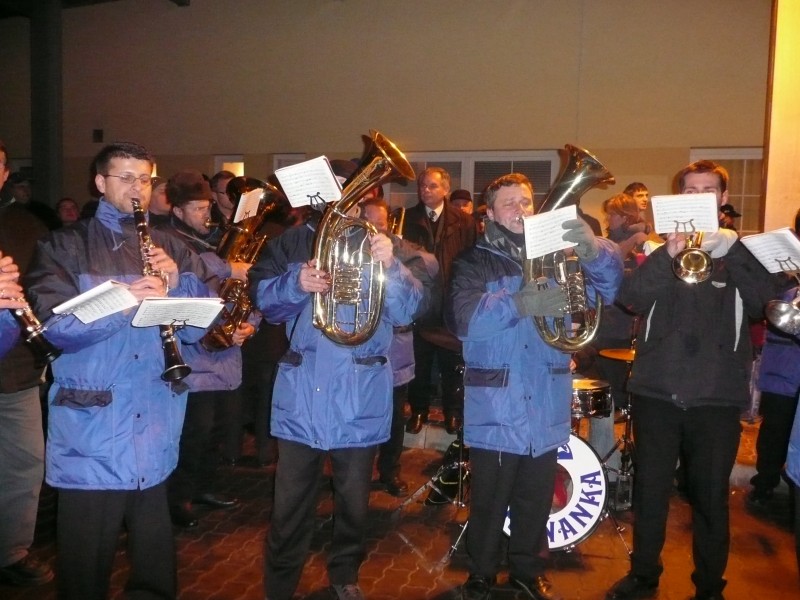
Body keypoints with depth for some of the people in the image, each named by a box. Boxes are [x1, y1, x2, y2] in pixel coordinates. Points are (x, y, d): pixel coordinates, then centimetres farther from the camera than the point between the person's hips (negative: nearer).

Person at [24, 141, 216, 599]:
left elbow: (201, 324, 6)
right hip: (91, 427, -3)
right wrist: (124, 302, -24)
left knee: (155, 552, 14)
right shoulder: (65, 247, 2)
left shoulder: (171, 248, 13)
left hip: (157, 424, 3)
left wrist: (178, 281, -11)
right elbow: (54, 325, -12)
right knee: (87, 561, 7)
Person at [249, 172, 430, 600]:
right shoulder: (292, 242, 5)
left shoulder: (378, 244, 2)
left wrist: (389, 266, -27)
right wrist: (295, 283, -20)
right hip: (302, 393, 0)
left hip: (360, 397, 0)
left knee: (353, 500, 15)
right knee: (290, 503, 8)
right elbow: (260, 295, -1)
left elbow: (406, 312, -9)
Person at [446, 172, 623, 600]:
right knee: (489, 504, 7)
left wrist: (593, 250, -27)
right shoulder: (474, 264, -1)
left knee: (536, 503, 16)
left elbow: (611, 287, -5)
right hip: (495, 410, -3)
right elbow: (463, 318, -18)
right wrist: (521, 304, -34)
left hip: (546, 408, 3)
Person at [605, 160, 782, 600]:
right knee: (650, 491, 10)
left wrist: (729, 249, -21)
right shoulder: (658, 248, 7)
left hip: (717, 397, 0)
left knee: (711, 498, 9)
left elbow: (767, 300, -10)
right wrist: (669, 253, -23)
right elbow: (630, 298, -10)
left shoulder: (741, 251, 8)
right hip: (656, 392, 1)